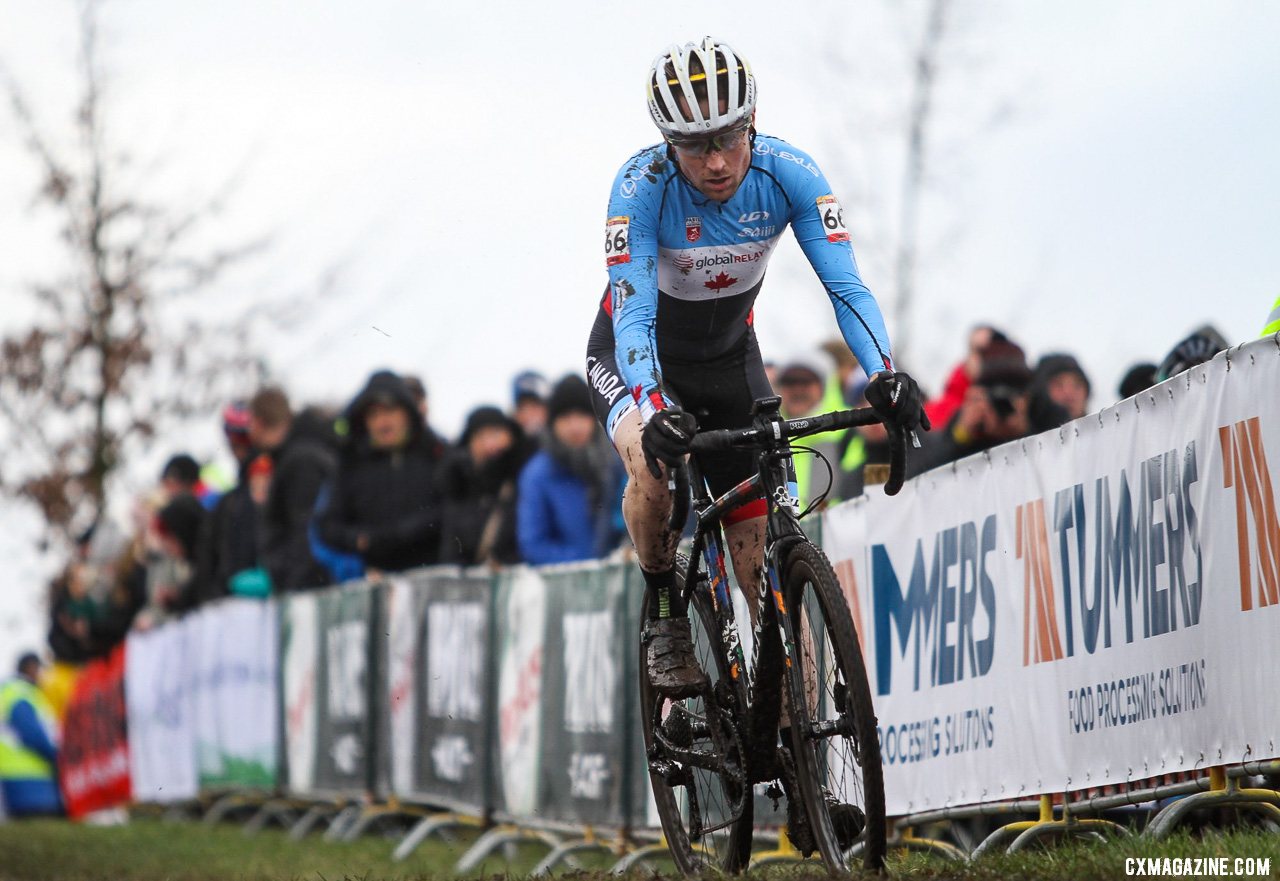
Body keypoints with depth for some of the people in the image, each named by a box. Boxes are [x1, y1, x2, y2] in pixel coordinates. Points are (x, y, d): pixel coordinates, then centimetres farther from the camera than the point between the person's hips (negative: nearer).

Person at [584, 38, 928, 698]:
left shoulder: (788, 174, -24)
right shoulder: (641, 186, -31)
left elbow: (845, 284, -28)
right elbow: (633, 313, -36)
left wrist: (885, 377, -45)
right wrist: (654, 410, -54)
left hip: (728, 356, 3)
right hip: (639, 356, -2)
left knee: (765, 558, -5)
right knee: (654, 467, -36)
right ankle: (663, 613, -10)